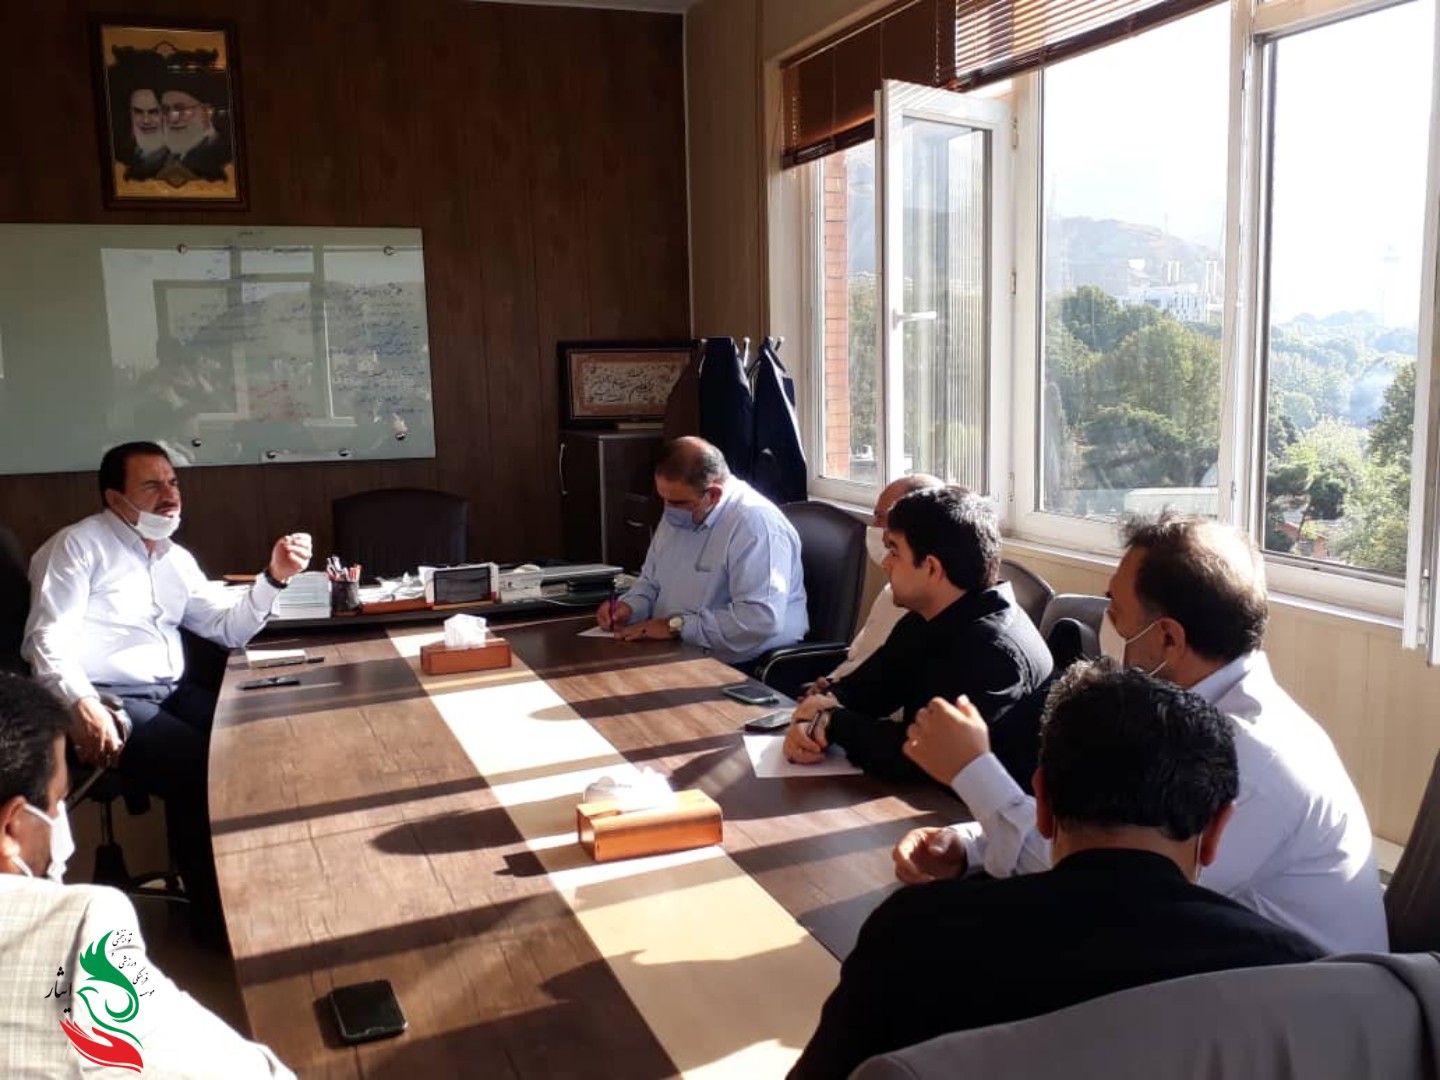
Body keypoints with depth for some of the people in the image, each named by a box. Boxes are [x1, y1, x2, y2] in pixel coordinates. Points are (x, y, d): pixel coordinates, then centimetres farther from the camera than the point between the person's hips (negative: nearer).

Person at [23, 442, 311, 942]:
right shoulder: (79, 546, 0)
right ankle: (219, 914, -12)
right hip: (106, 699, -6)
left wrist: (273, 577, -1)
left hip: (172, 692, 7)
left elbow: (229, 628, 16)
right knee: (197, 766, -30)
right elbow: (49, 639, -11)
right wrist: (82, 706, -30)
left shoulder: (177, 559, 20)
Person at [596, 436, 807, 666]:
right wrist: (630, 606, 1)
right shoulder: (678, 514, 9)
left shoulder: (755, 524, -20)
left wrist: (677, 625, -22)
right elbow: (652, 581, 22)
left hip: (741, 672, -7)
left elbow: (761, 620, -29)